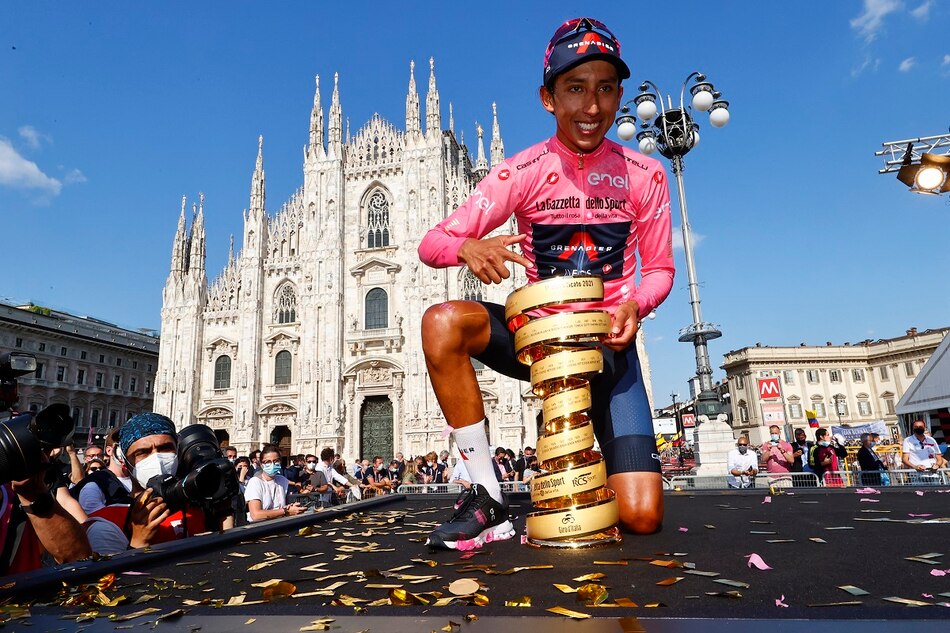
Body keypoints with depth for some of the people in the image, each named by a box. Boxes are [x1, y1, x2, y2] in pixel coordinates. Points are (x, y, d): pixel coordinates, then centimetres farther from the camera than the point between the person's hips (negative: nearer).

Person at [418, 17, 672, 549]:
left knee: (642, 517, -12)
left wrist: (634, 304, -19)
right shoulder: (523, 172, -8)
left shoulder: (644, 175, -4)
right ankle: (489, 499, -18)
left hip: (606, 343, 0)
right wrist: (468, 248, -36)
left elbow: (660, 268, 4)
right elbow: (432, 243, -12)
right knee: (443, 322, -32)